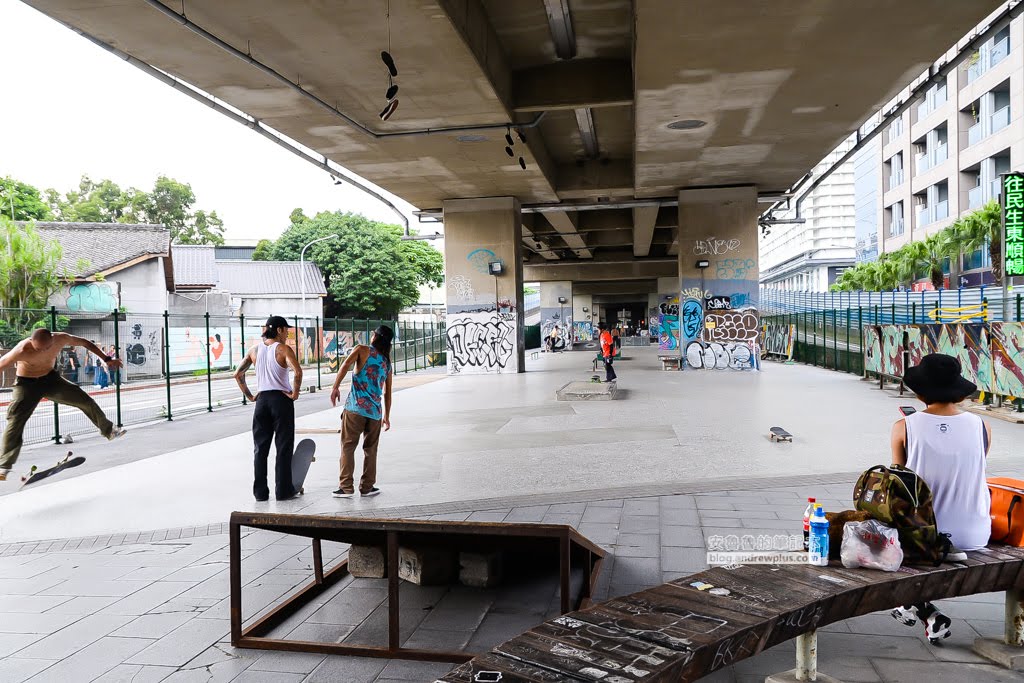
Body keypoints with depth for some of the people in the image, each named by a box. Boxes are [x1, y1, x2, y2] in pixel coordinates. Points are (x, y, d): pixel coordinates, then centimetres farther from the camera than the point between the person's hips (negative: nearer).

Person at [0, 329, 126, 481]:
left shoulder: (61, 339, -22)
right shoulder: (22, 350, -33)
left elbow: (85, 342, -4)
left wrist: (106, 359, -2)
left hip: (50, 378, 4)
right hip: (27, 384, -4)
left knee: (86, 401, 5)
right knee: (15, 422, -13)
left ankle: (108, 430, 27)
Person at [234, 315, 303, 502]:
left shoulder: (254, 350, 8)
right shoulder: (283, 349, -8)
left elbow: (238, 374, 8)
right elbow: (297, 371, -24)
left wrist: (249, 395, 11)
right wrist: (295, 393, -12)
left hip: (261, 400, 5)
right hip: (281, 399, -5)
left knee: (260, 447, 10)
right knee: (283, 446, 5)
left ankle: (260, 491, 13)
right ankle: (283, 490, 9)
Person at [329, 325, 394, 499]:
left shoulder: (362, 350, 3)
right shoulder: (387, 362, 16)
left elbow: (346, 365, -15)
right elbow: (387, 393, 19)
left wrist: (335, 387, -13)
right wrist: (387, 416, 26)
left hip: (356, 407, -4)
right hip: (375, 411, 4)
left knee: (348, 446, 3)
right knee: (370, 450, 14)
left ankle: (346, 487, 1)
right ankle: (367, 487, 17)